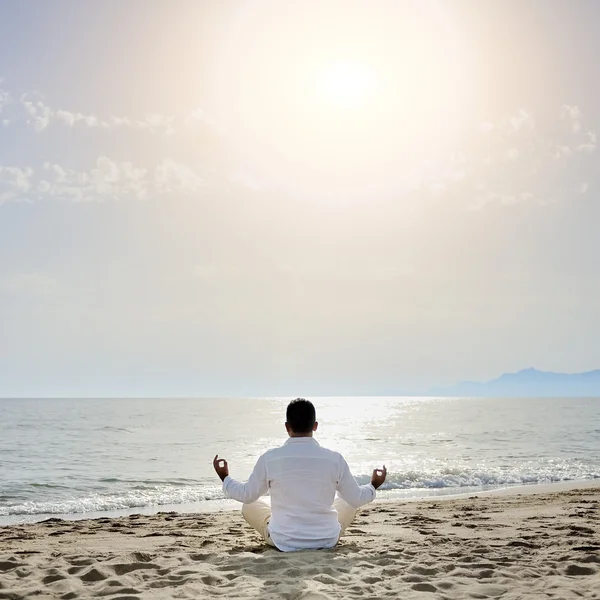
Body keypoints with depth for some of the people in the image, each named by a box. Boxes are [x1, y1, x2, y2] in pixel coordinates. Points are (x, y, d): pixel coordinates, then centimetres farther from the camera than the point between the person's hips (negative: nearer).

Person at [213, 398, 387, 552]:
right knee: (348, 501, 27)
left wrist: (225, 478, 23)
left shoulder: (270, 458, -12)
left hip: (283, 541, -1)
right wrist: (373, 486, 24)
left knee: (249, 505, 24)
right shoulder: (334, 459, -11)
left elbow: (246, 495, 3)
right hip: (327, 540, 1)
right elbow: (357, 498, 2)